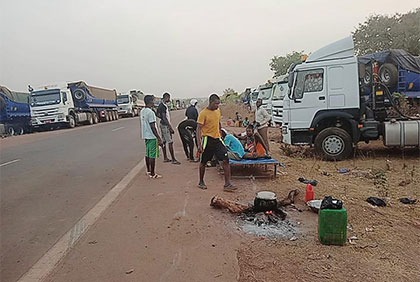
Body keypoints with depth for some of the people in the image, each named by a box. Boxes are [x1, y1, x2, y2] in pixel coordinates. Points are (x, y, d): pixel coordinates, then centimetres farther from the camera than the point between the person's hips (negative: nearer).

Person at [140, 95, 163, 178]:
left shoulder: (142, 111, 9)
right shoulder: (150, 112, -19)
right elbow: (153, 127, -21)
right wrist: (159, 138, -17)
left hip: (145, 135, 9)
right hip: (152, 136, -9)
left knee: (147, 153, 17)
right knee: (152, 155, -3)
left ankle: (148, 170, 28)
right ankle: (152, 173, 3)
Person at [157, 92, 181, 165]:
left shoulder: (161, 105, 12)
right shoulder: (163, 106, -19)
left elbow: (158, 115, 23)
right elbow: (164, 118, -23)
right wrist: (170, 127, -23)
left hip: (163, 125, 11)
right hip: (165, 125, -11)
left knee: (164, 141, 13)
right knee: (170, 142, -8)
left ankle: (165, 158, 20)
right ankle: (173, 159, -5)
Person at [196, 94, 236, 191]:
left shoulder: (218, 111, 9)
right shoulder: (203, 113, -12)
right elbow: (199, 129, -14)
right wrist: (199, 144, -20)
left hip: (217, 139, 5)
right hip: (207, 139, -5)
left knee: (226, 160, -7)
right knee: (203, 162, 9)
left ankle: (227, 184, -3)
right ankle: (201, 182, 28)